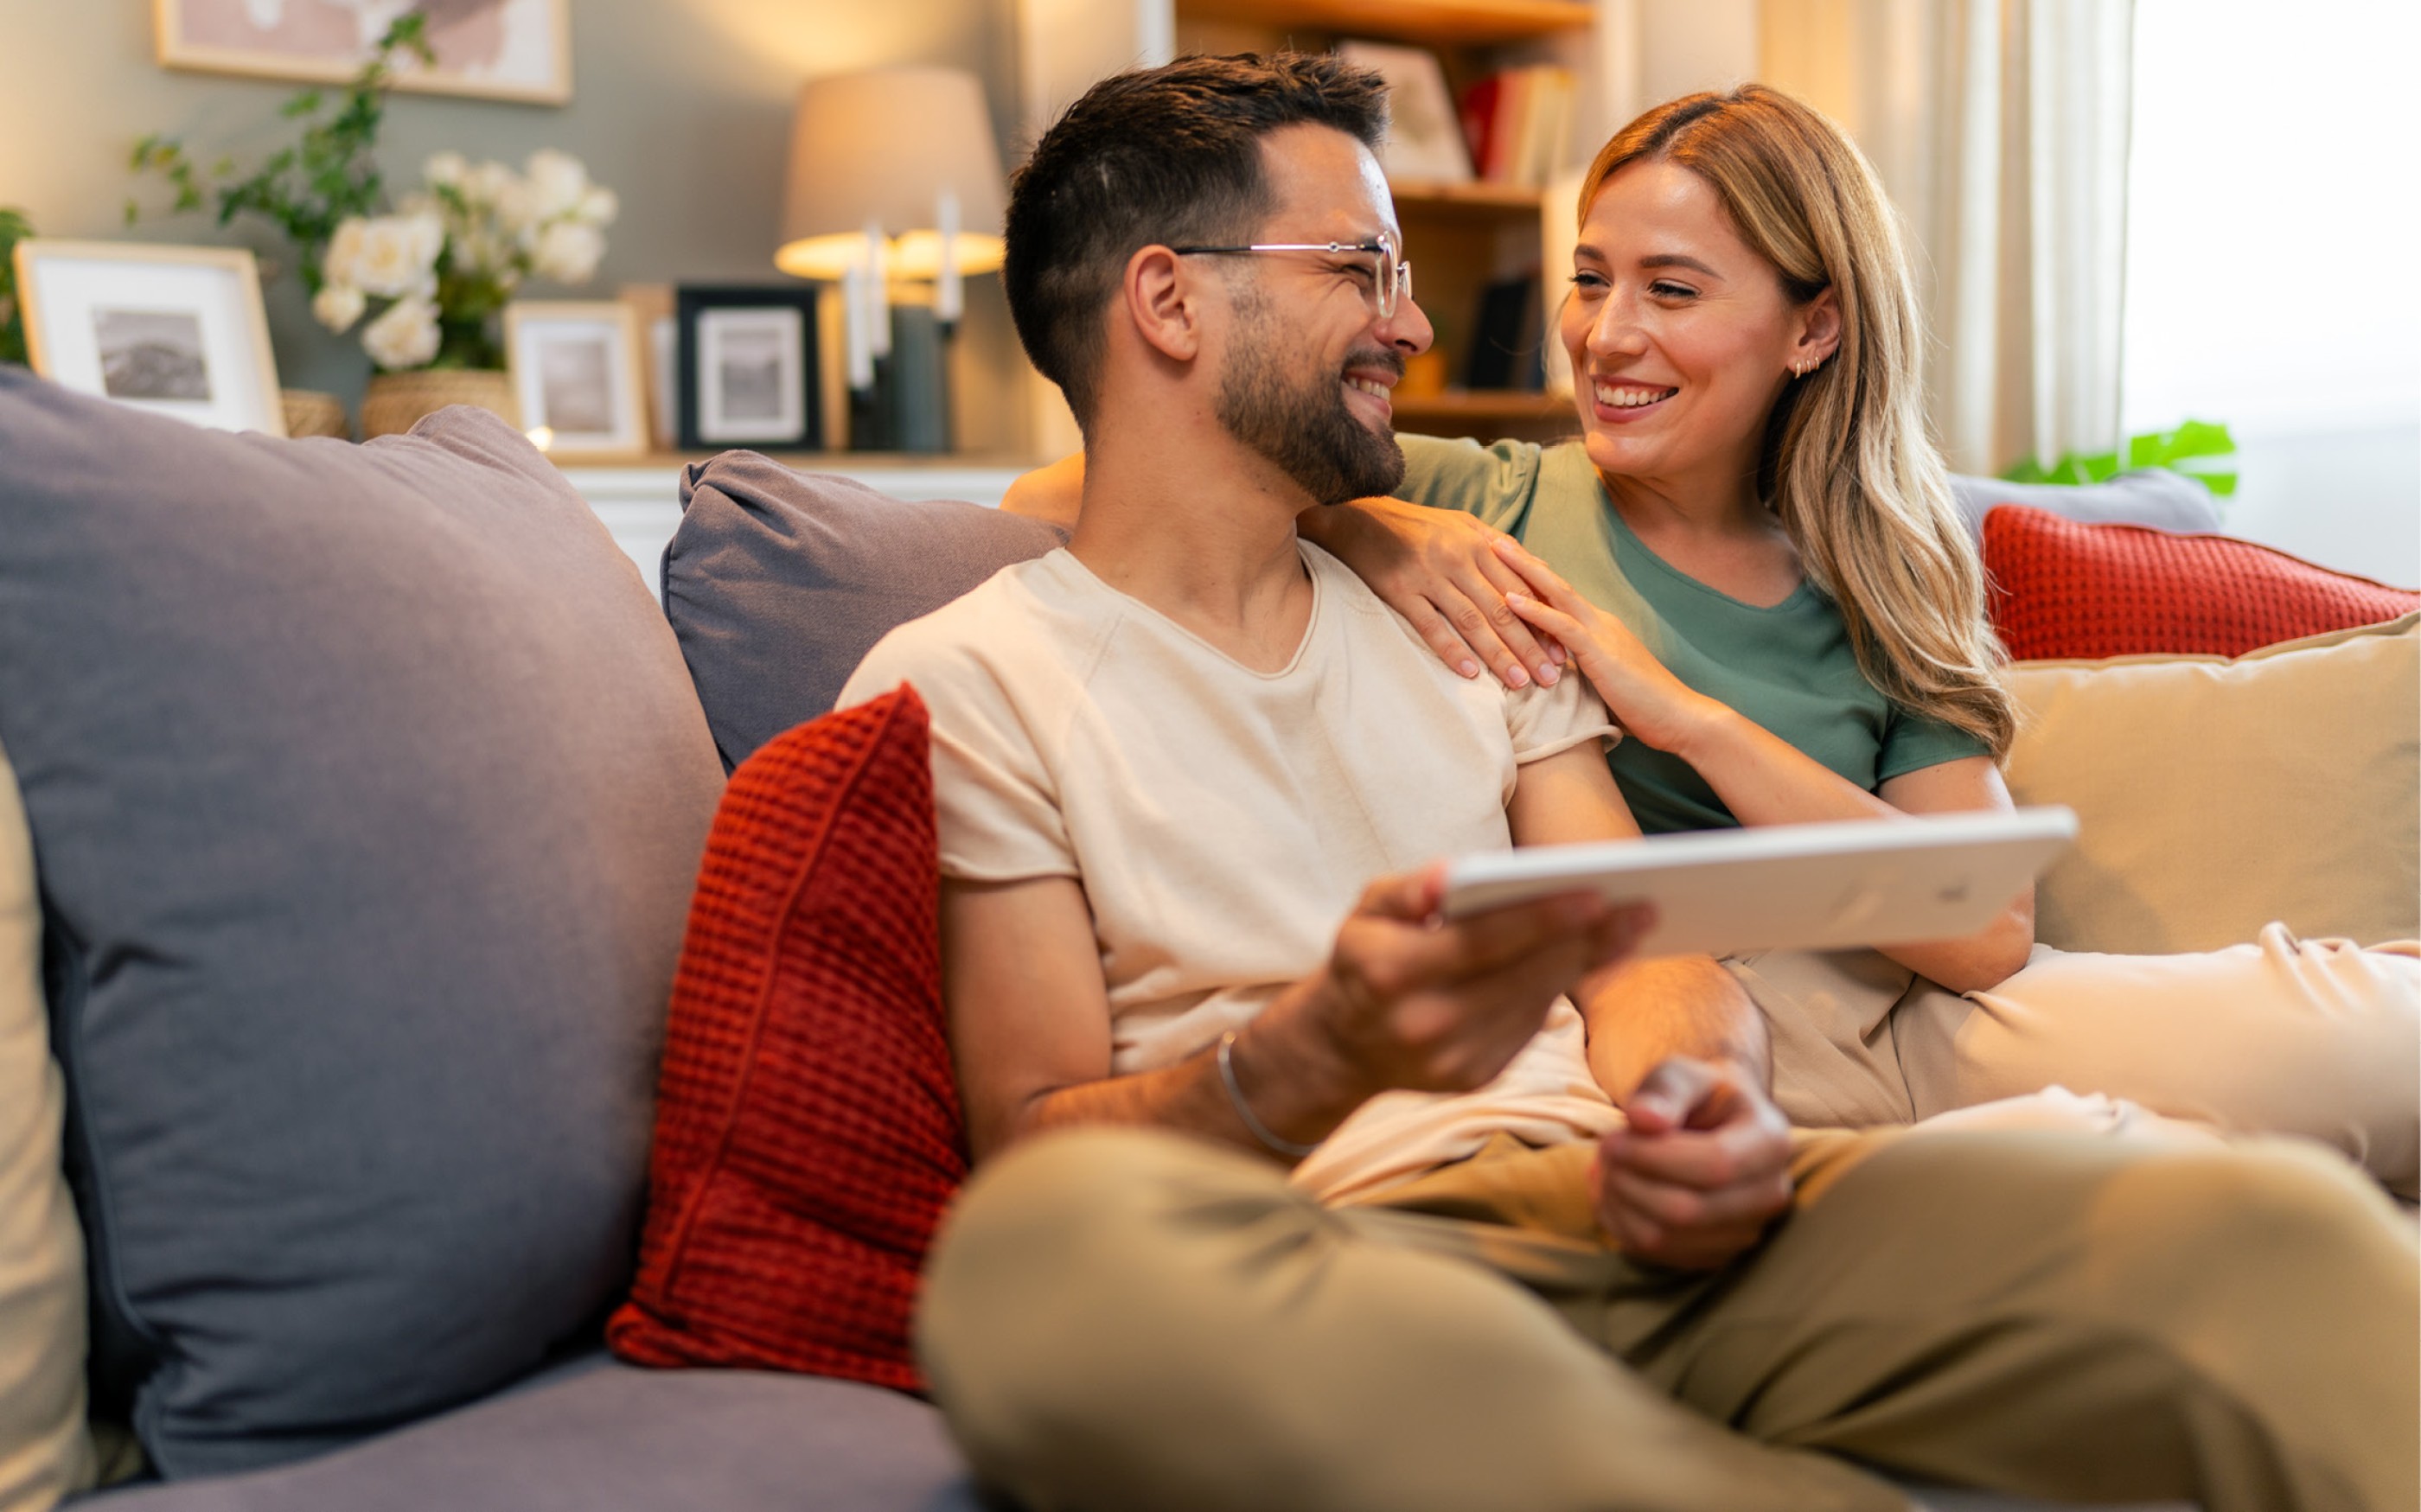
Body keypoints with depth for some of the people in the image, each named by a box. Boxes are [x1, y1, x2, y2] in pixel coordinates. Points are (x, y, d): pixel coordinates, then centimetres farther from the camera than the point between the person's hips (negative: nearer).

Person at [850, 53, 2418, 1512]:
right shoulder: (965, 683, 7)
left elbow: (1643, 955, 14)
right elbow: (1035, 1137, -2)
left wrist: (1695, 1098, -11)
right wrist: (1321, 1056, -23)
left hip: (1633, 1212, 2)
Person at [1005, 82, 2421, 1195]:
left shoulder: (1883, 590, 16)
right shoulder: (1492, 509, 11)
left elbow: (1985, 933, -1)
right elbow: (1062, 491, 6)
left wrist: (1683, 711, -8)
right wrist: (1364, 529, -8)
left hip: (1886, 1018, 4)